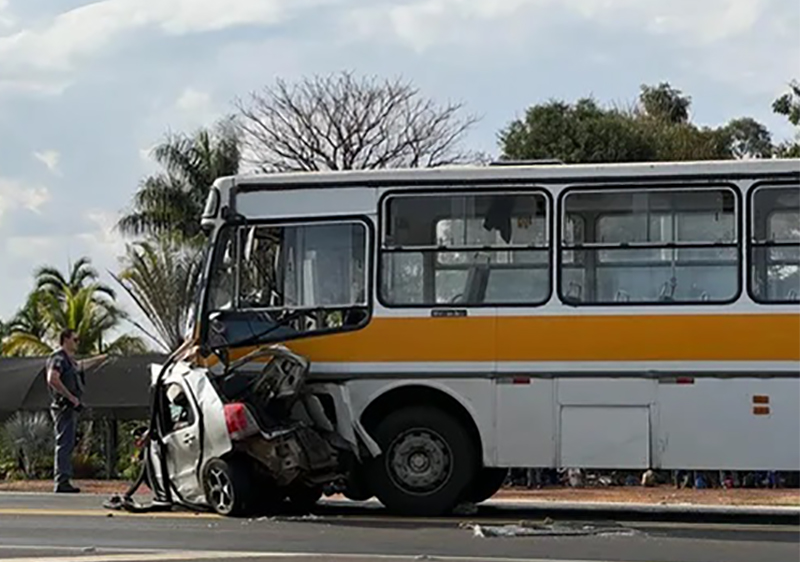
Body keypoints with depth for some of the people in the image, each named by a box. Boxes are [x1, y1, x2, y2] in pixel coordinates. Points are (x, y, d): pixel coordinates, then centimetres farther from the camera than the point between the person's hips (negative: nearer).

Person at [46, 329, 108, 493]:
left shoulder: (69, 360, 20)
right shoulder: (59, 358, -11)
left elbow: (82, 365, 42)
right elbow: (52, 379, -25)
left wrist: (103, 357, 51)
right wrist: (71, 397, -23)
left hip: (70, 408, 11)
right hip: (64, 406, -11)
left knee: (68, 445, 10)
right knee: (64, 444, -12)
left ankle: (64, 481, 12)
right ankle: (61, 482, -15)